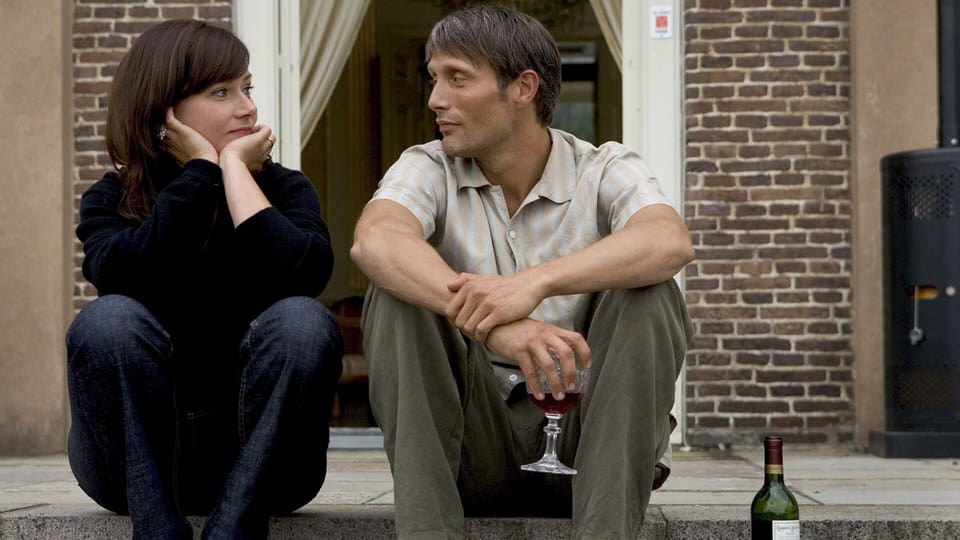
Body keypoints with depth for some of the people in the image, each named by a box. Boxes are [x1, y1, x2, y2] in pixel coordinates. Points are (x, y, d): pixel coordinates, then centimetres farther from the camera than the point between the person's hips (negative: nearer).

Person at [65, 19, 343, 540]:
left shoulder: (285, 188, 2)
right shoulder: (109, 200, 2)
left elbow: (302, 274, -22)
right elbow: (123, 277, -24)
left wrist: (235, 166, -14)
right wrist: (201, 170, -15)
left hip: (260, 459, 0)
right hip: (137, 464, 0)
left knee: (302, 319, -26)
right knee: (108, 319, -27)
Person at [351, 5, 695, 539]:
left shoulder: (606, 171, -3)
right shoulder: (429, 169, 0)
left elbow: (671, 242, -27)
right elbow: (375, 241, -25)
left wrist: (536, 281, -42)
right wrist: (492, 326, -41)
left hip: (582, 435, -1)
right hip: (471, 443, 1)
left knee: (650, 295, -23)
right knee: (400, 289, -20)